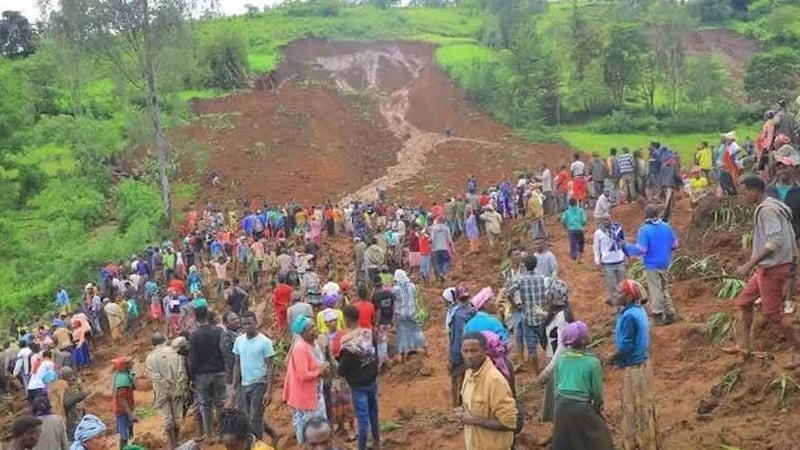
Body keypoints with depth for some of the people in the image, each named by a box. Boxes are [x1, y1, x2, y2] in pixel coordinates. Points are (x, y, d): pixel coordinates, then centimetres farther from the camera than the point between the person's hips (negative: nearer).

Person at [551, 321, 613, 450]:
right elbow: (597, 391, -6)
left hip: (562, 406, 5)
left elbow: (556, 384, 7)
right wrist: (598, 405, 14)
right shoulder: (592, 362, -15)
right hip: (582, 408, -5)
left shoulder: (560, 358, -2)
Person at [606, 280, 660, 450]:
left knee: (635, 409, 3)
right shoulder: (638, 310, 5)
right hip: (642, 363, 10)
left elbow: (626, 346, -24)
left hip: (633, 368, -10)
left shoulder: (629, 316, -25)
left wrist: (611, 358, -7)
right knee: (643, 407, 20)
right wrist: (616, 356, 12)